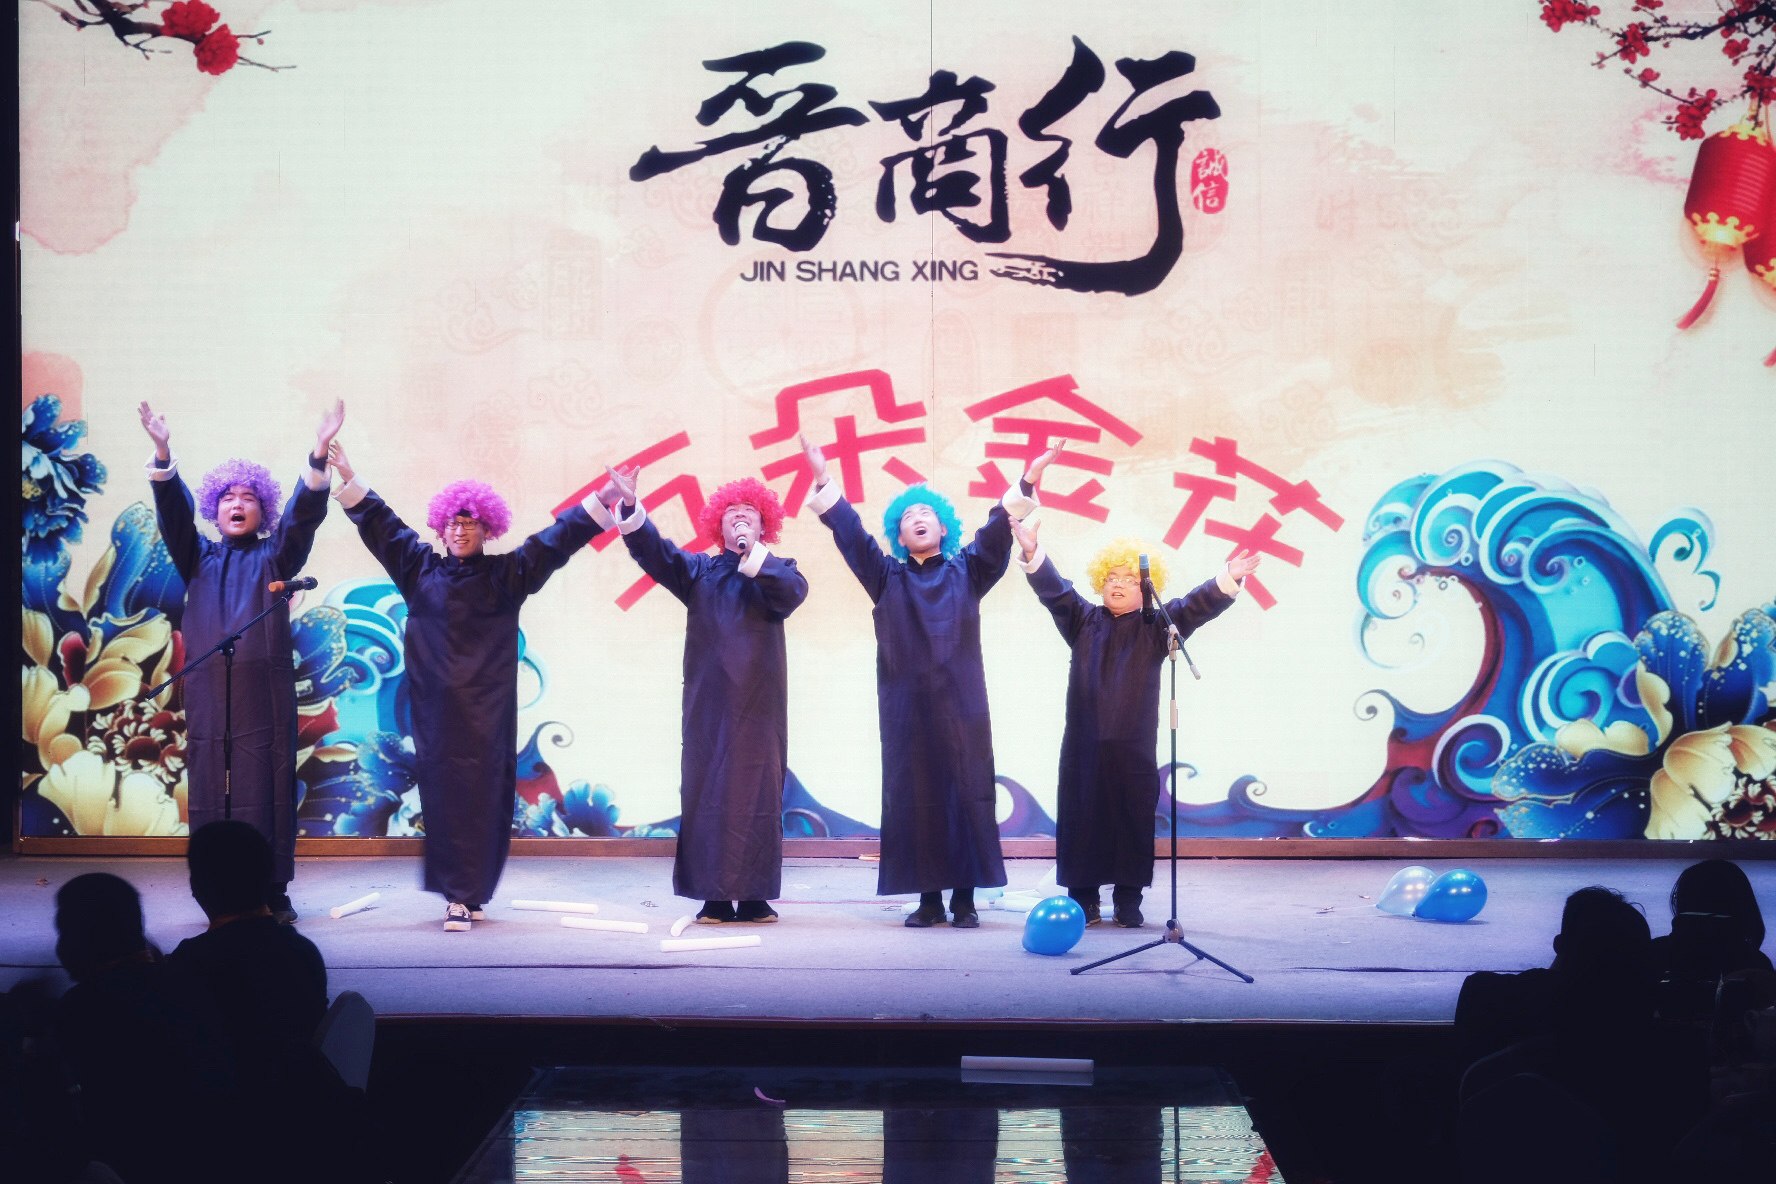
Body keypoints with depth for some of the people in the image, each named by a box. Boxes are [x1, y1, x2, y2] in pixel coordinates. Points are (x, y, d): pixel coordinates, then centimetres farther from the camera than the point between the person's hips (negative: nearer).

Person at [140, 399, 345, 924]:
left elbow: (304, 516, -2)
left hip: (265, 692, -1)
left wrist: (319, 455, -18)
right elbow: (174, 511, 3)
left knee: (268, 790, -4)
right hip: (208, 691, 2)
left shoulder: (275, 556, 13)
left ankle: (273, 894, 0)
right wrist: (163, 454, -13)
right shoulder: (199, 557, 18)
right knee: (211, 791, -2)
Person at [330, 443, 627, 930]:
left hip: (485, 706, -2)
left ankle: (467, 894, -4)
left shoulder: (506, 575, 7)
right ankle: (458, 893, 7)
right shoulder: (422, 569, 12)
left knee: (482, 793, -5)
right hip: (436, 704, 2)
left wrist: (603, 500, -2)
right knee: (441, 792, 0)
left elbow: (556, 540, 4)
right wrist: (348, 479, 16)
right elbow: (382, 526, 18)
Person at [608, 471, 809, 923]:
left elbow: (794, 591, -11)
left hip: (759, 702, -1)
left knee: (759, 792, -2)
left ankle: (756, 896, 2)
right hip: (708, 701, 1)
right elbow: (653, 551, -1)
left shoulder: (776, 571, 11)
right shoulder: (698, 569, 14)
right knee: (707, 789, -3)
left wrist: (753, 552, -17)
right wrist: (631, 508, -17)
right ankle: (714, 897, 0)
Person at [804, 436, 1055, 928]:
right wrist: (823, 481, -8)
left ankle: (965, 898, 1)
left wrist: (1027, 484, -14)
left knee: (967, 795, -3)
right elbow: (850, 533, 3)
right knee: (913, 799, -1)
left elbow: (997, 533, 0)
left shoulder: (967, 573, 12)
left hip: (960, 707, 0)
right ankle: (928, 900, 4)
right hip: (907, 708, 1)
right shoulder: (887, 578, 13)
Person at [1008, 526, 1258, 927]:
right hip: (1083, 747, 1)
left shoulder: (1155, 628, 8)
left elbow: (1196, 607, -3)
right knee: (1082, 821, 2)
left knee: (1133, 823, 1)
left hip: (1134, 749, 0)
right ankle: (1084, 900, 11)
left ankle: (1127, 901, 11)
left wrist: (1227, 581, -19)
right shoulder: (1084, 621, 10)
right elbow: (1055, 590, -2)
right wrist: (1033, 553, -18)